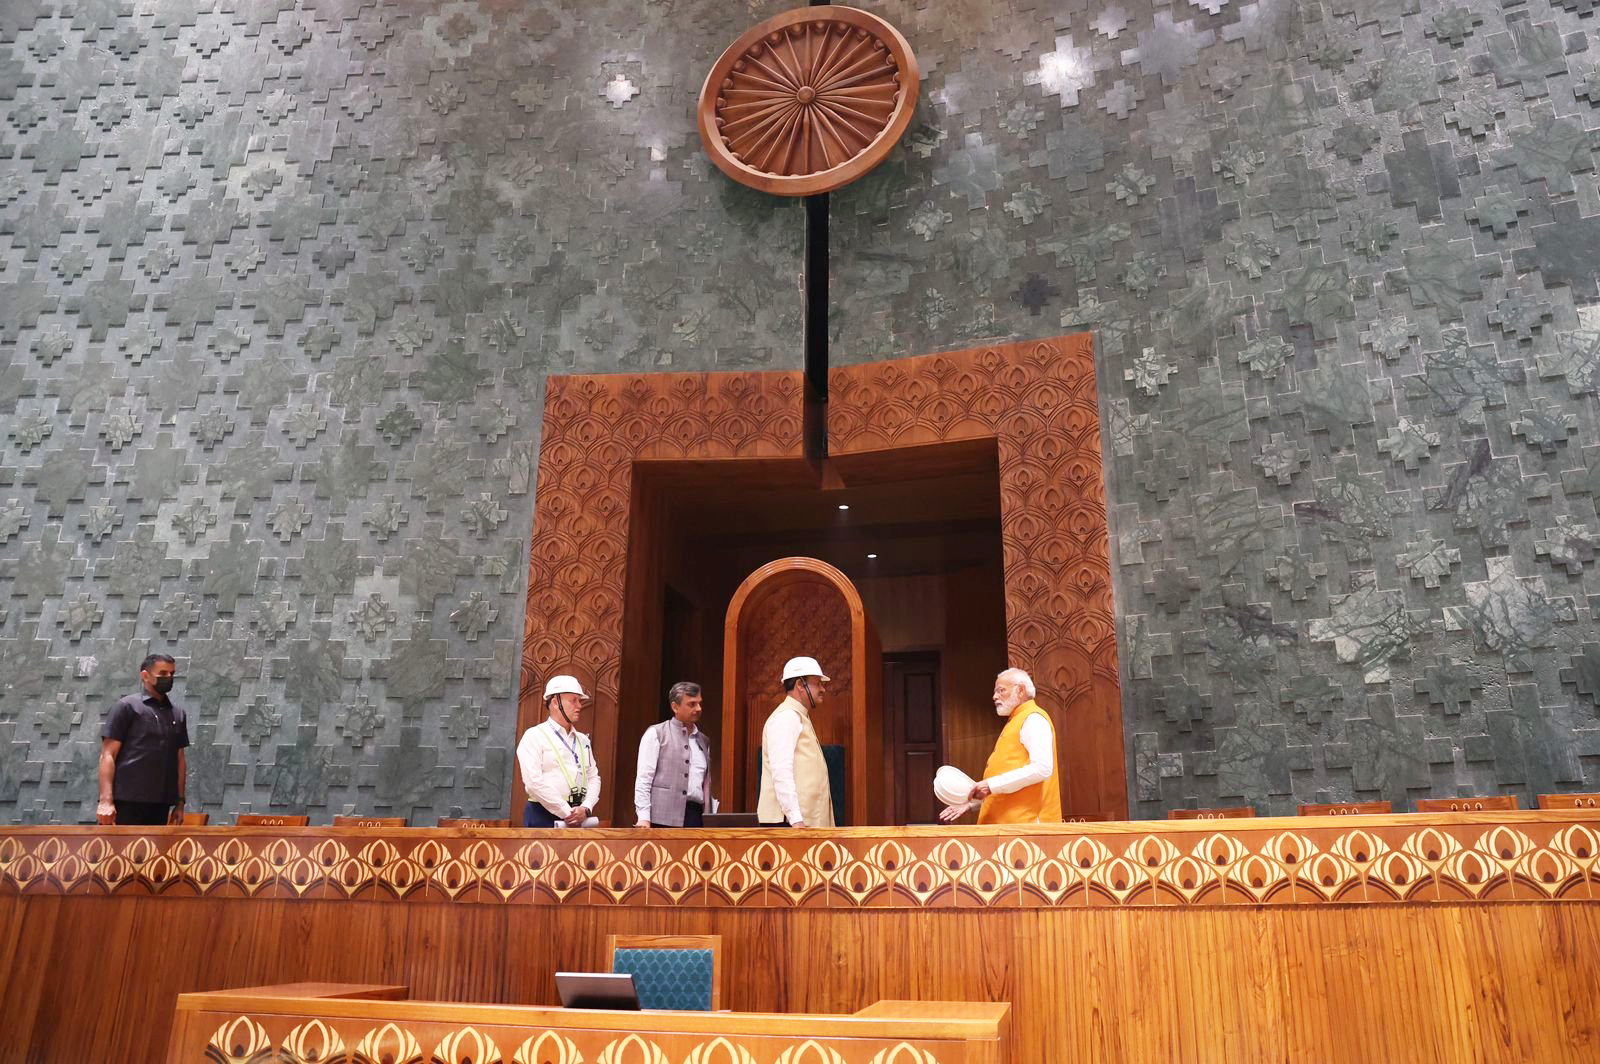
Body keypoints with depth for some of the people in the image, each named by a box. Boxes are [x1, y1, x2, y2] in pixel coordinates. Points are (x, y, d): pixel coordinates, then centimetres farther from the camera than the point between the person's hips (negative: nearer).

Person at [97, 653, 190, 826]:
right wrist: (106, 800, -14)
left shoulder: (178, 713, 15)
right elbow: (108, 755, -5)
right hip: (128, 800, -5)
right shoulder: (126, 706, 0)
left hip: (161, 802, 5)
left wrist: (180, 801, 12)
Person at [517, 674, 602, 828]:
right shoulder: (534, 737, -3)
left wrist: (586, 809, -6)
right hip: (543, 817, -5)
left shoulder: (583, 740, 17)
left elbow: (594, 778, 13)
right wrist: (566, 813, -14)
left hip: (580, 819, 5)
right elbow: (534, 782, -13)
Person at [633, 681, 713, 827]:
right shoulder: (656, 734, 2)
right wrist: (643, 817, -13)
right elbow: (644, 779, -4)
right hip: (663, 817, -4)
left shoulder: (704, 741, 17)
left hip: (696, 815, 4)